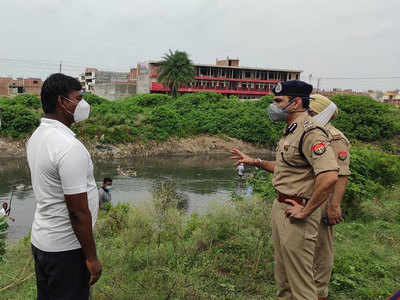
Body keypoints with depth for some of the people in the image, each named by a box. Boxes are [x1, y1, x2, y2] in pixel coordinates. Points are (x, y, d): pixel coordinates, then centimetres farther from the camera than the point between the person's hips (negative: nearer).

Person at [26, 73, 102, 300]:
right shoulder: (69, 147, -26)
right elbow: (78, 211, -24)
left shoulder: (37, 137, 5)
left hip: (41, 239, 9)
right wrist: (91, 256, -15)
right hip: (65, 247, -9)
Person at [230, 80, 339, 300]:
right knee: (282, 274, 24)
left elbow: (329, 176, -32)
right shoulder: (290, 131, 13)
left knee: (300, 280, 2)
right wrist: (255, 162, 17)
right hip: (280, 207, 10)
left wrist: (305, 211, -24)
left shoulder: (310, 132, -21)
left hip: (296, 212, -10)